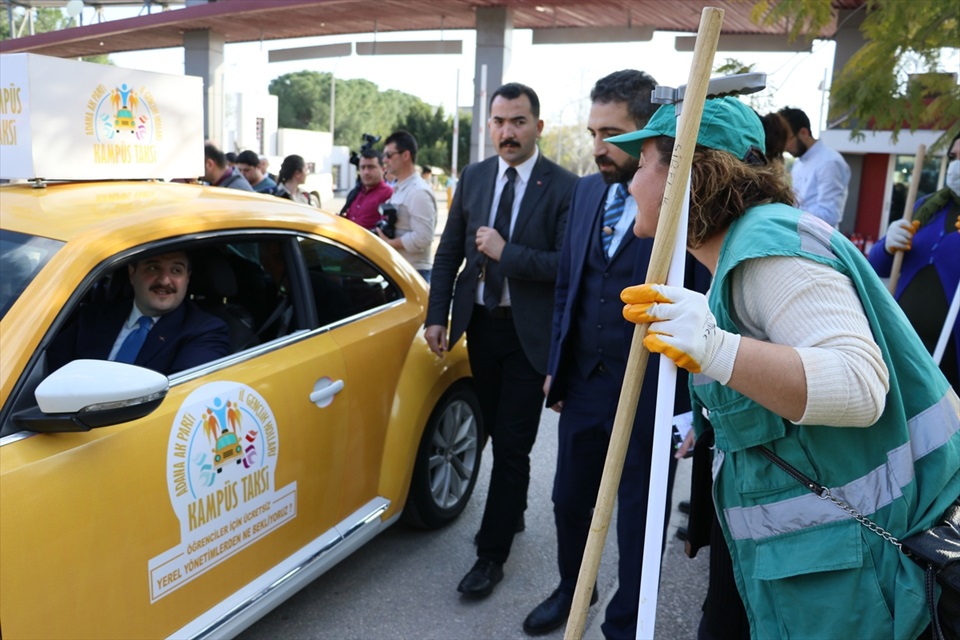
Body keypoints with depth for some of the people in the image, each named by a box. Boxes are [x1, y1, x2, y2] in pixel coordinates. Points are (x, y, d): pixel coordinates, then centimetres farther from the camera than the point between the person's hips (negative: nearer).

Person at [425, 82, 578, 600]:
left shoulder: (562, 187, -11)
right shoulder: (474, 177, 5)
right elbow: (449, 251, 7)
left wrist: (505, 252, -21)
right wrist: (437, 316, 2)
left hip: (529, 331, -5)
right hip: (480, 324, 5)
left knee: (512, 445, 1)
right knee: (497, 433, 19)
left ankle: (491, 553, 14)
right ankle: (513, 512, 42)